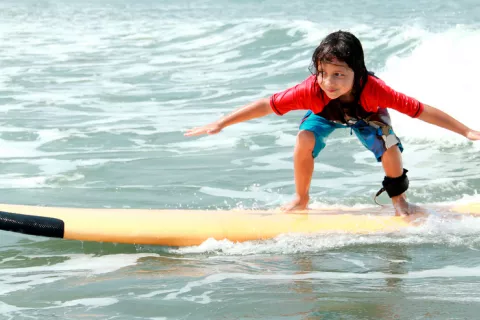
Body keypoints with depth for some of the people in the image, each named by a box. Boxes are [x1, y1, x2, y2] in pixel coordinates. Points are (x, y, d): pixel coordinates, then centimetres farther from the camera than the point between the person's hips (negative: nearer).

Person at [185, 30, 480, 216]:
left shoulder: (372, 89, -44)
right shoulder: (312, 91, -42)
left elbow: (419, 110, -39)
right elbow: (266, 105, -37)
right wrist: (220, 124, -37)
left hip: (366, 116, 0)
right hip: (325, 114, 0)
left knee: (389, 147, -25)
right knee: (305, 140, -28)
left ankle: (399, 200, 4)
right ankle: (301, 200, -3)